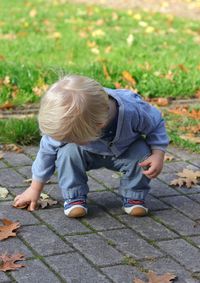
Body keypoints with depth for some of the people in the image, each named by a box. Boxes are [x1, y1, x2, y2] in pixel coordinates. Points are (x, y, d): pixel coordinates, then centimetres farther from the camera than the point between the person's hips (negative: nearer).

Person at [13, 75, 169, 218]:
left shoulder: (133, 111, -41)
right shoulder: (66, 124, -34)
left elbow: (156, 124, -18)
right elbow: (48, 150, -16)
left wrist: (158, 155, -31)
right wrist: (35, 189, -8)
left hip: (124, 151, 0)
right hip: (90, 154, 0)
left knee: (142, 154, -31)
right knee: (68, 151, -30)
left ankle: (134, 196, -6)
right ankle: (74, 198, -12)